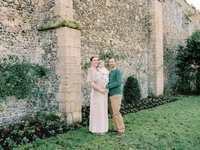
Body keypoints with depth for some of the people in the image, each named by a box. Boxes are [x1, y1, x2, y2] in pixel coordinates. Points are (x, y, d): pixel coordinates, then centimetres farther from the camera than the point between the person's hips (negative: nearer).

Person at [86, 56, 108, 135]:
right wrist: (101, 90, -19)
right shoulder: (91, 70, -11)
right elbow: (91, 83, -18)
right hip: (97, 93, -9)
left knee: (102, 111, 12)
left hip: (102, 93, 9)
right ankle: (96, 130, 7)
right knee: (97, 111, -3)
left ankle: (100, 128, 22)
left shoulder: (97, 70, 17)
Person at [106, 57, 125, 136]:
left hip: (116, 95, -8)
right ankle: (116, 128, 19)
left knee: (116, 112, -10)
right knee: (112, 112, 10)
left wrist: (107, 86, -24)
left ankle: (121, 130, -3)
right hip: (111, 95, 9)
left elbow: (118, 82, -21)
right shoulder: (110, 73, 19)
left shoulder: (118, 71, -8)